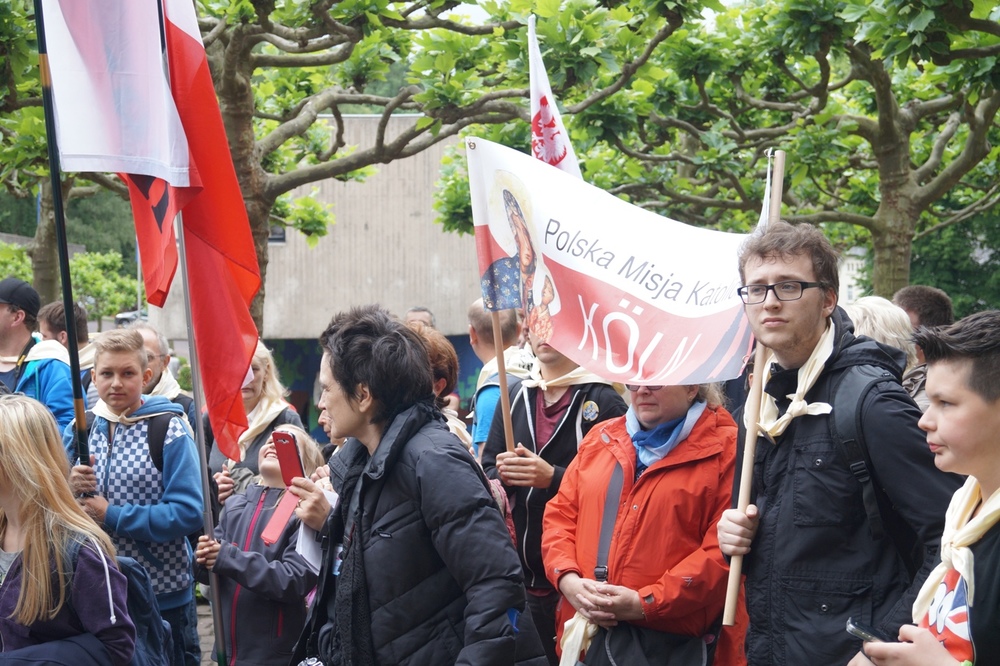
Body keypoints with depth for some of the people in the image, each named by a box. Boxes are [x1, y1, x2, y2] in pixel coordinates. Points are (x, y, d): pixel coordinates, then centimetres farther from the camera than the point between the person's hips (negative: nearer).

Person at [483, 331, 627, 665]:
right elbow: (487, 471, 12)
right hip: (516, 571, 5)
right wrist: (503, 474, -10)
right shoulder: (515, 394, 11)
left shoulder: (603, 400, -6)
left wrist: (553, 478, -20)